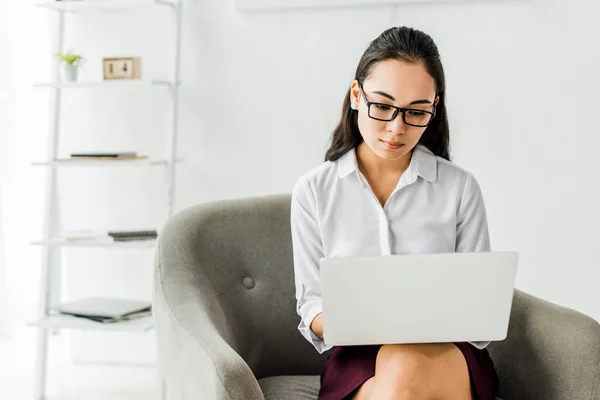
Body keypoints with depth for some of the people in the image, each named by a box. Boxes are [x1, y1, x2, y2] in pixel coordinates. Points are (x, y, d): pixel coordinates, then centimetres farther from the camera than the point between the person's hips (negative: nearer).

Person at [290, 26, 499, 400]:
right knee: (397, 369, -35)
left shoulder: (461, 188, 0)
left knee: (404, 367, -35)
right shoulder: (313, 191, 2)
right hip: (358, 360, 1)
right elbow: (311, 308, 4)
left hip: (449, 358, 0)